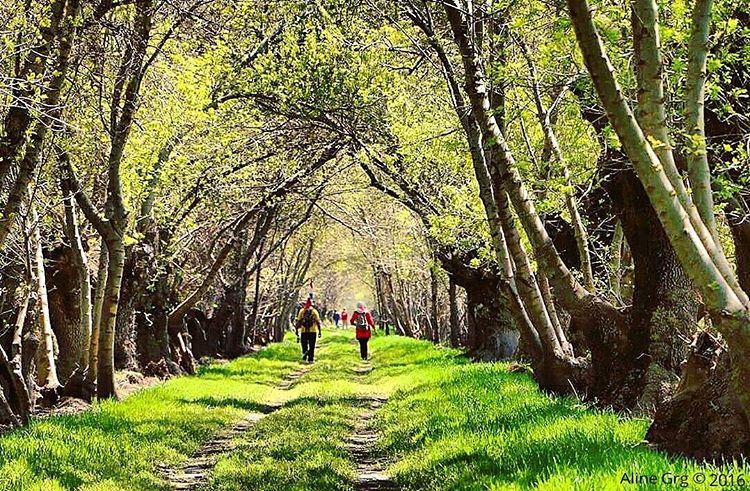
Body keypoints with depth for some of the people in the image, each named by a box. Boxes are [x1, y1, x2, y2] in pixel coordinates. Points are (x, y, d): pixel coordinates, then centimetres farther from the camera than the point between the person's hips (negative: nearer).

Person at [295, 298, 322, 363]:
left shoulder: (301, 311, 3)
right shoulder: (314, 311, 0)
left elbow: (298, 321, 2)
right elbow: (318, 322, -2)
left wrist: (296, 330, 7)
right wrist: (319, 331, 2)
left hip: (304, 331, 1)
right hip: (313, 331, -1)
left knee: (304, 346, 10)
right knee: (312, 346, 5)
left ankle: (304, 358, 2)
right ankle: (311, 359, 2)